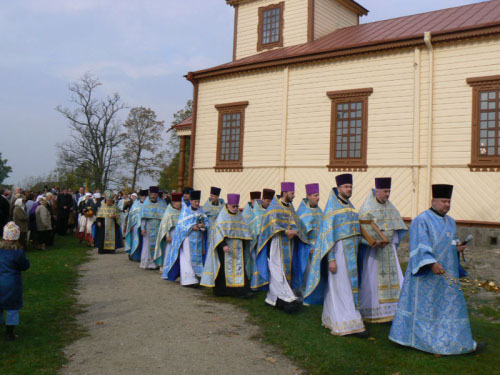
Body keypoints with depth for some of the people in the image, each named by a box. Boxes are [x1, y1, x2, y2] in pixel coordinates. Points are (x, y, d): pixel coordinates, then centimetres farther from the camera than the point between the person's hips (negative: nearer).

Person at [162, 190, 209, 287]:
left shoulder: (201, 210, 11)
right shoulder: (185, 210, -1)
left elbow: (207, 222, 8)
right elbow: (181, 224, -7)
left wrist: (203, 225, -14)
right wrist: (192, 227, -18)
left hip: (198, 238, 5)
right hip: (187, 237, -5)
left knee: (196, 257, 7)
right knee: (187, 258, -9)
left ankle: (194, 276, 16)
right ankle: (188, 279, -11)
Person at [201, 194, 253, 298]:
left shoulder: (239, 216, 13)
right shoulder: (222, 216, -2)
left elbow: (244, 231, 17)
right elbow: (218, 231, -10)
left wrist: (244, 244, 5)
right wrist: (223, 245, -20)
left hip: (237, 248, 4)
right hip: (225, 246, -4)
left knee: (239, 267, -3)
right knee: (224, 267, -2)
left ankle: (242, 291, -4)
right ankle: (221, 290, 9)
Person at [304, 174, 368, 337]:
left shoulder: (350, 207, 14)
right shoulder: (332, 208, -9)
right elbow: (328, 234, -14)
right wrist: (331, 258, -19)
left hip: (350, 252, 8)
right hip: (338, 251, -8)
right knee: (341, 288, -5)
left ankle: (330, 318, 22)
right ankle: (351, 323, -2)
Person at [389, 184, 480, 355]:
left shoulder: (450, 222, 13)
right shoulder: (421, 220, -12)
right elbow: (421, 245, -21)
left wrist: (458, 247, -1)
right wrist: (431, 263, -32)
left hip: (446, 273, 8)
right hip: (426, 273, -8)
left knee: (451, 305, 13)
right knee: (423, 304, 1)